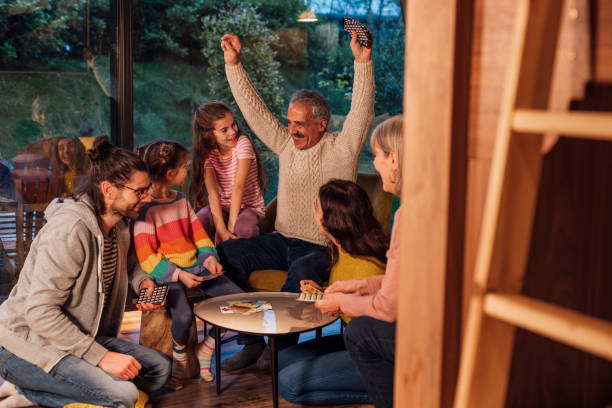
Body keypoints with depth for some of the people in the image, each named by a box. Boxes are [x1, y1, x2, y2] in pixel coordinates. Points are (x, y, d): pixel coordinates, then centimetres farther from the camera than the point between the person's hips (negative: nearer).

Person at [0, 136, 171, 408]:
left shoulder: (117, 227, 4)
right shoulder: (69, 230, -25)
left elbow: (125, 260, 29)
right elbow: (40, 312, -29)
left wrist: (142, 281, 5)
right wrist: (101, 357, -29)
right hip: (29, 345, -10)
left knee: (159, 370, 0)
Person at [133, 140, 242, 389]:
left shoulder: (181, 199, 13)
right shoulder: (145, 208, -11)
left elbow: (198, 233, 17)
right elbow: (146, 257, -15)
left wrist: (209, 257, -2)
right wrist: (178, 275, -22)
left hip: (195, 268, 7)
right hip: (168, 274, -7)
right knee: (183, 316, -32)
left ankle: (205, 351, 10)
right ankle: (179, 363, -1)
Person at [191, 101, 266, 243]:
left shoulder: (242, 143, -14)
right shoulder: (207, 153, -6)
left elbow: (239, 186, -20)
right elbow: (212, 190, -19)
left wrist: (231, 224, -26)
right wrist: (221, 229, -32)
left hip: (249, 206, -2)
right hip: (222, 206, 3)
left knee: (244, 228, -36)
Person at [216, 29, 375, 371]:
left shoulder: (341, 149, -4)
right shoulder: (286, 143, 9)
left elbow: (362, 112, -18)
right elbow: (254, 109, 8)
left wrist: (363, 61, -30)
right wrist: (233, 63, 2)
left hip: (323, 248, -5)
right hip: (283, 241, 6)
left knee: (302, 271, -38)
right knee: (226, 253, -13)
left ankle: (281, 343, -15)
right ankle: (252, 340, -10)